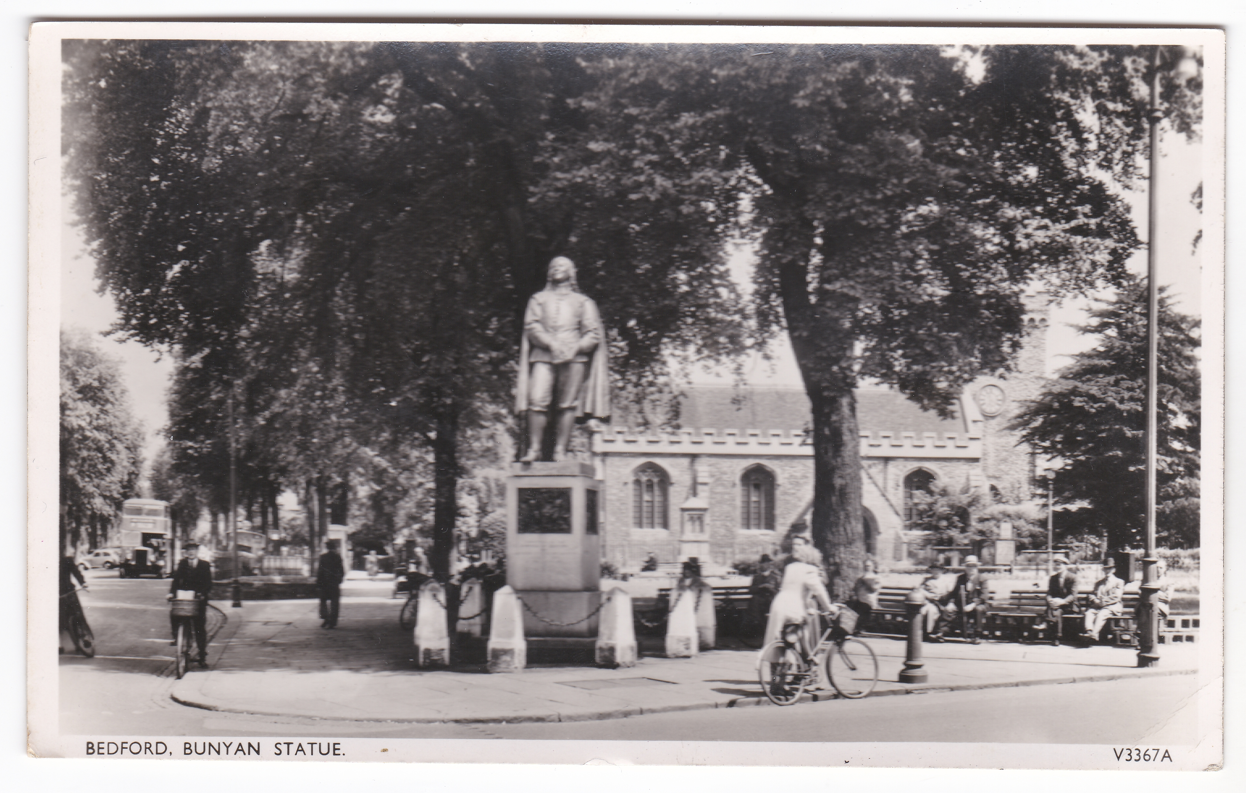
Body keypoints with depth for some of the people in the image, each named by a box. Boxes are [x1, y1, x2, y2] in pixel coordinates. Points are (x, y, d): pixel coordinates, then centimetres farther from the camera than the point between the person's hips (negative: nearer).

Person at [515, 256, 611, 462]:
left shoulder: (583, 302, 21)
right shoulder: (539, 299, 22)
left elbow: (593, 334, 11)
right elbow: (532, 326, 7)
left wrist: (575, 348, -8)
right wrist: (551, 344, -10)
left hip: (574, 359, 0)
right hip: (543, 356, 0)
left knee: (567, 405, -8)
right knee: (537, 401, -16)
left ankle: (560, 451, -5)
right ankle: (534, 449, -13)